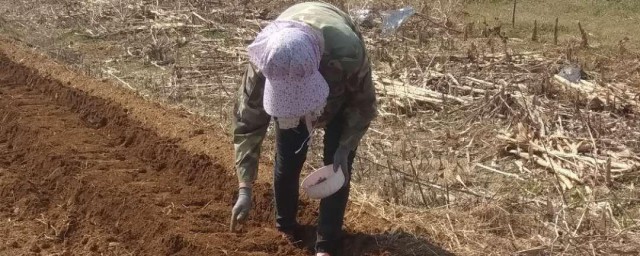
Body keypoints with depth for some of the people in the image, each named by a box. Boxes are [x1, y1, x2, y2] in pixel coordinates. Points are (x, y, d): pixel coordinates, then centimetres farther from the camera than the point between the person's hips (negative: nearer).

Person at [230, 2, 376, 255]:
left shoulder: (347, 53, -47)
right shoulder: (264, 62, -41)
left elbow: (363, 103, -24)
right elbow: (247, 123, -30)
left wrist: (345, 148, -26)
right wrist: (245, 189, -31)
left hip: (341, 93, -1)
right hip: (286, 93, 2)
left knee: (337, 168, -4)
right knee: (287, 162, 4)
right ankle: (285, 226, 32)